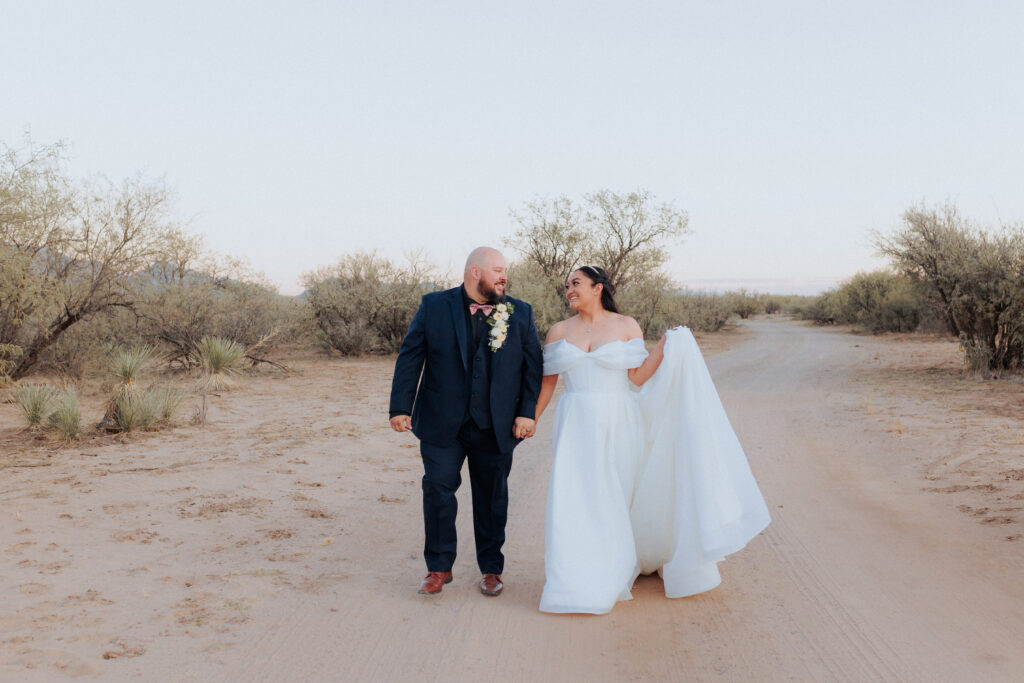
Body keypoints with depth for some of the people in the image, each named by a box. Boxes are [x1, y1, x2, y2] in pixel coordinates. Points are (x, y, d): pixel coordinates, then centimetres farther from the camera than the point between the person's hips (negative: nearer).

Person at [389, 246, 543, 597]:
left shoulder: (520, 314, 4)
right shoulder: (434, 306, 0)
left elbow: (532, 366, 4)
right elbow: (410, 357, 0)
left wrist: (527, 412, -3)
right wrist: (401, 408, -5)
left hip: (496, 426, 1)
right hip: (442, 423, -1)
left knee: (492, 497, 10)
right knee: (438, 489, -2)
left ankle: (491, 568, 24)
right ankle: (439, 567, 14)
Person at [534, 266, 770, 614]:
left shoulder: (626, 326, 2)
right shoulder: (559, 331, 6)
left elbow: (638, 377, -3)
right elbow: (547, 381, 11)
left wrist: (666, 347, -13)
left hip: (619, 427, -1)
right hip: (577, 428, 1)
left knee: (622, 497, 6)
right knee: (576, 499, -5)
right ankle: (581, 582, 5)